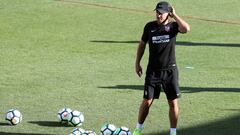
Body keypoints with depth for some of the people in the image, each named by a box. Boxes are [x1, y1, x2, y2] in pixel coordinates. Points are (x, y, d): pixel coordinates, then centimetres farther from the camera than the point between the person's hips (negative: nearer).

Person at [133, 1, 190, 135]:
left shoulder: (173, 26, -5)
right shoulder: (150, 26, 1)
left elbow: (186, 28, -28)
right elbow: (142, 44, 14)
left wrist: (175, 15, -17)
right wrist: (137, 63, 12)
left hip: (170, 70, -1)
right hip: (153, 70, 1)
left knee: (173, 102, 2)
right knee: (147, 101, 1)